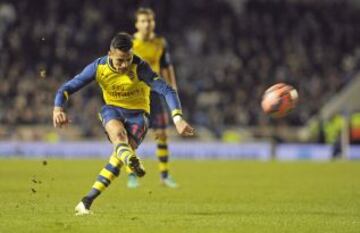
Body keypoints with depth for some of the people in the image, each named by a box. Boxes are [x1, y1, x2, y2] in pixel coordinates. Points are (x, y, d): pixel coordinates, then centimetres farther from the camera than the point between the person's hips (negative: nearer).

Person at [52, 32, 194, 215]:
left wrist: (178, 119, -44)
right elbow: (66, 89, -13)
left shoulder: (139, 67, -25)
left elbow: (167, 90, -31)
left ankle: (87, 201, -14)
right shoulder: (98, 67, -17)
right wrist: (58, 109, -33)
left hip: (137, 113, -2)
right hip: (112, 109, 2)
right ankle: (132, 160, -66)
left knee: (119, 156, -20)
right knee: (118, 133, -34)